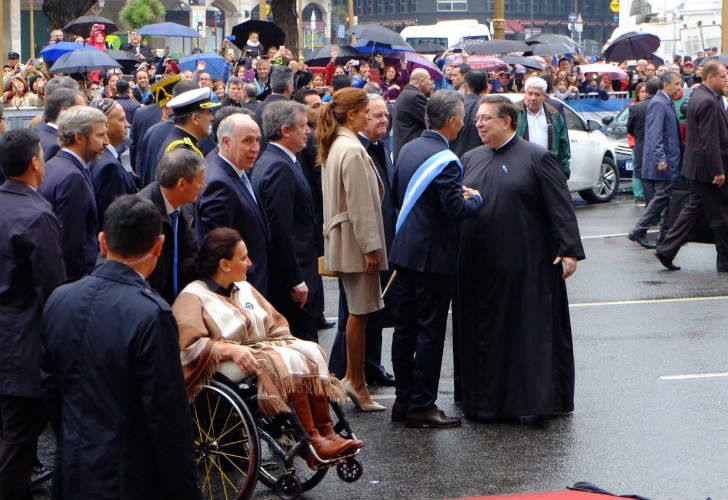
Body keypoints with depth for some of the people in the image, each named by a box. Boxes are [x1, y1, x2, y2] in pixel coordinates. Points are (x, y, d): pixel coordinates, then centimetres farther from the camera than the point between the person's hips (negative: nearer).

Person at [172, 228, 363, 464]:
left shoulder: (244, 288, 21)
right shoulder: (192, 297, -4)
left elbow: (276, 323, 23)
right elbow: (188, 344, -17)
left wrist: (285, 343, 1)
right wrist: (231, 349, -26)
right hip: (228, 365, -8)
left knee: (310, 351, -20)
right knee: (288, 362, -30)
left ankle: (326, 433, -27)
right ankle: (312, 441, -32)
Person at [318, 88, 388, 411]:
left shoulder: (333, 146, 13)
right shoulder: (352, 150, -18)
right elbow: (360, 204, -20)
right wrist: (370, 247, -17)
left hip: (341, 238, 10)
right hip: (356, 240, -10)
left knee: (357, 310, 15)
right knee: (360, 311, -3)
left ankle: (352, 377, 20)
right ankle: (357, 382, 2)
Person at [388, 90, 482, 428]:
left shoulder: (408, 149, 8)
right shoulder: (445, 161, -19)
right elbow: (456, 209, -22)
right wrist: (475, 198, 0)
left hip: (403, 251, 8)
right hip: (433, 256, -8)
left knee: (404, 327, 13)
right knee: (430, 332, -1)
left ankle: (403, 400, 20)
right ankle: (421, 406, 3)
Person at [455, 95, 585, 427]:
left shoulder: (537, 159, -4)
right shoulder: (470, 160, 12)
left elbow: (561, 208, -8)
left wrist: (569, 250, -16)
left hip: (526, 267, -5)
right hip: (478, 268, 5)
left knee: (532, 333, -1)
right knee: (482, 334, 8)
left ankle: (534, 403, 4)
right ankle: (485, 402, 17)